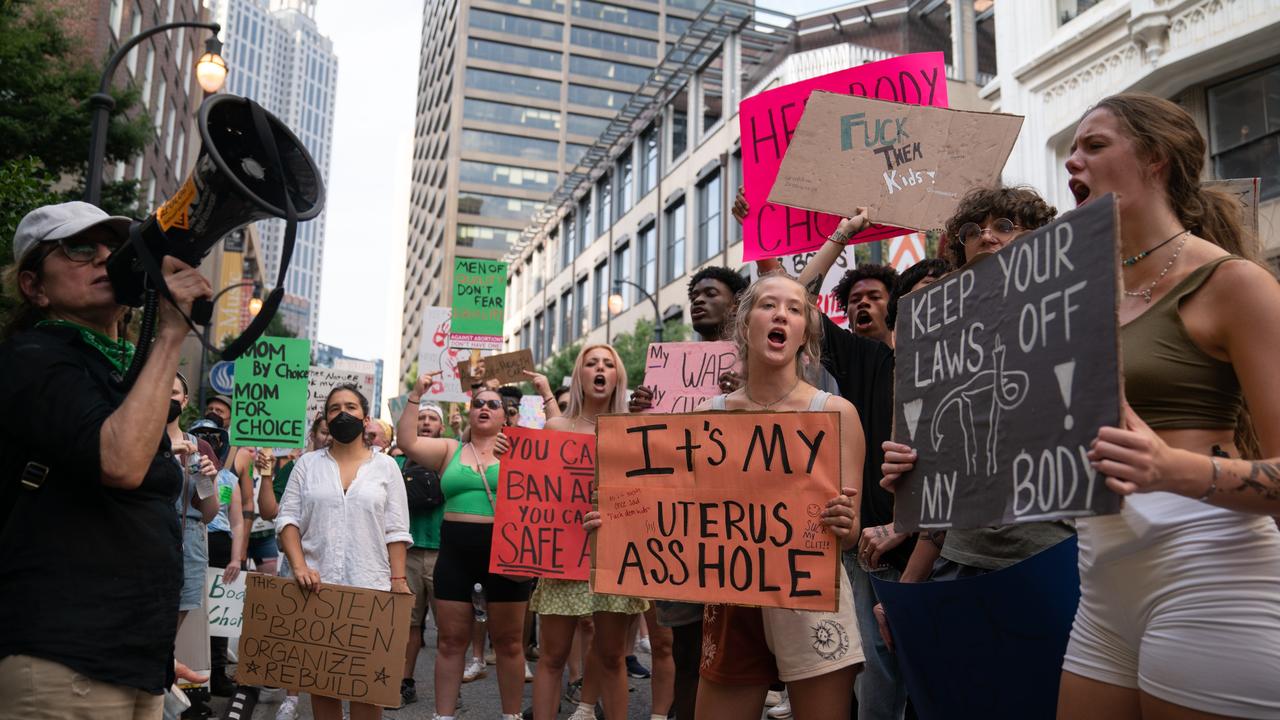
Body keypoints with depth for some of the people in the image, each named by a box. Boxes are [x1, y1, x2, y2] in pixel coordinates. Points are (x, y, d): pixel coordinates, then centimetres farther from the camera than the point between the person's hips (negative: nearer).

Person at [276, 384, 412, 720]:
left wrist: (398, 580, -6)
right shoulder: (308, 464, 8)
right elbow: (288, 519, 2)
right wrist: (299, 566, -12)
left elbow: (396, 531, 2)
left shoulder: (386, 466, 5)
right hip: (316, 587, 1)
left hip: (371, 588, -1)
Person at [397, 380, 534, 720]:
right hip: (455, 553, 1)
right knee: (451, 640, 8)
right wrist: (415, 395, -7)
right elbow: (408, 443, -3)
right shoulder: (450, 450, 9)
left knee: (508, 641, 7)